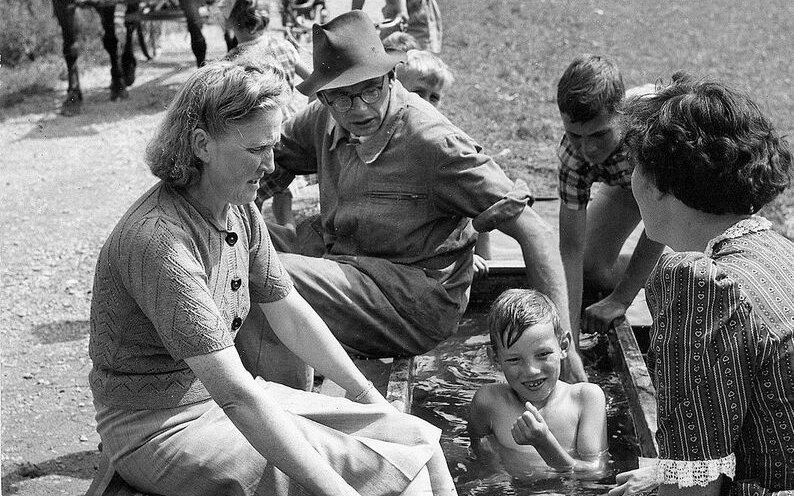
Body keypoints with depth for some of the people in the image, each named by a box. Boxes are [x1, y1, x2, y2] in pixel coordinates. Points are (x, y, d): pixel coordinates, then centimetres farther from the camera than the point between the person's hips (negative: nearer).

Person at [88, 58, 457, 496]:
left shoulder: (239, 210, 0)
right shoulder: (159, 240, -28)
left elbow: (291, 315, 12)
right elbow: (234, 393, -32)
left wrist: (368, 396, 13)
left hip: (230, 399, 8)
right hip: (162, 428, -8)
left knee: (418, 440, -3)